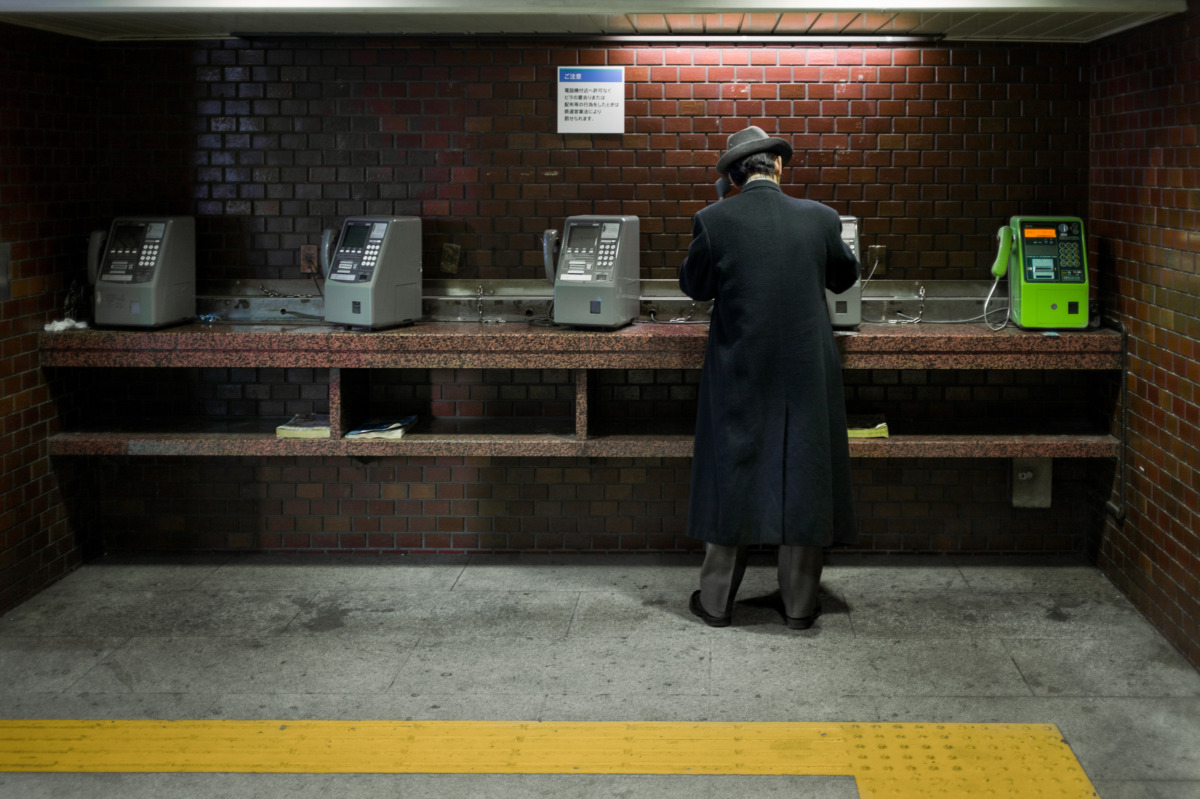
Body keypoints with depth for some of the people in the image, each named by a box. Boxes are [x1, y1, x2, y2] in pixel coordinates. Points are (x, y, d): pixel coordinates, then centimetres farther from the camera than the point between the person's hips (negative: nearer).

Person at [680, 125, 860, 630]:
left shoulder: (714, 221, -9)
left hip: (739, 374, 0)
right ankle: (800, 603, 17)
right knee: (803, 479, 10)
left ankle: (716, 601, 18)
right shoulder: (820, 218, -4)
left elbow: (695, 286, 4)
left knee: (732, 477, 10)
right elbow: (844, 278, 13)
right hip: (807, 374, 1)